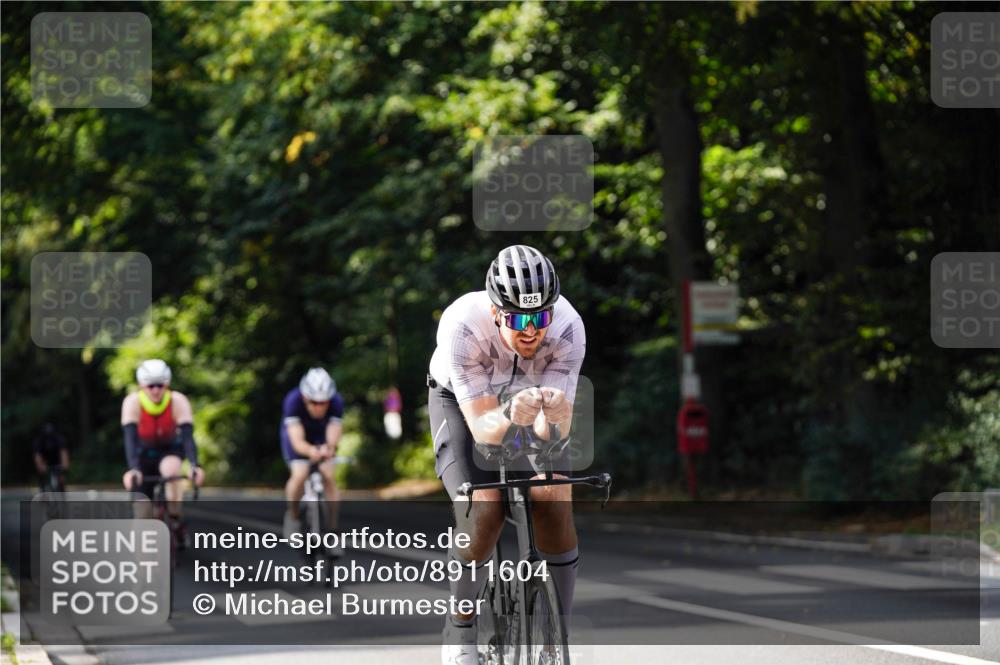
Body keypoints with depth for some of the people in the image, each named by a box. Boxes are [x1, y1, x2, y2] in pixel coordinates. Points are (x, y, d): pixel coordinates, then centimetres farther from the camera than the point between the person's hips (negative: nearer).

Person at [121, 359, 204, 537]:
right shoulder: (133, 402, -27)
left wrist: (194, 466, -51)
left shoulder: (178, 401, -26)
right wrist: (133, 469, -52)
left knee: (171, 470, -35)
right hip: (144, 452, 1)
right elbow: (130, 438, -37)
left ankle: (176, 519, -19)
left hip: (170, 449, -1)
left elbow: (188, 436, -35)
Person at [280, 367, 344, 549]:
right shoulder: (293, 401, -37)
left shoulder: (336, 402, -32)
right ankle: (292, 514, 3)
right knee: (300, 474, -25)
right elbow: (297, 441, -43)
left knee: (328, 476, -19)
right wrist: (310, 451, -66)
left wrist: (328, 449, -62)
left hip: (322, 436, 1)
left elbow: (333, 437, -38)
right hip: (298, 434, -1)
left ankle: (332, 530, -7)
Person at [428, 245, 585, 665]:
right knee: (483, 510, -23)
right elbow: (481, 426, -39)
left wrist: (556, 416, -55)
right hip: (462, 401, -2)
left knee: (554, 500, -20)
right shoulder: (463, 326, -38)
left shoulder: (568, 328, -32)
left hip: (531, 392, 2)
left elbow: (555, 434, -32)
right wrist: (510, 419, -60)